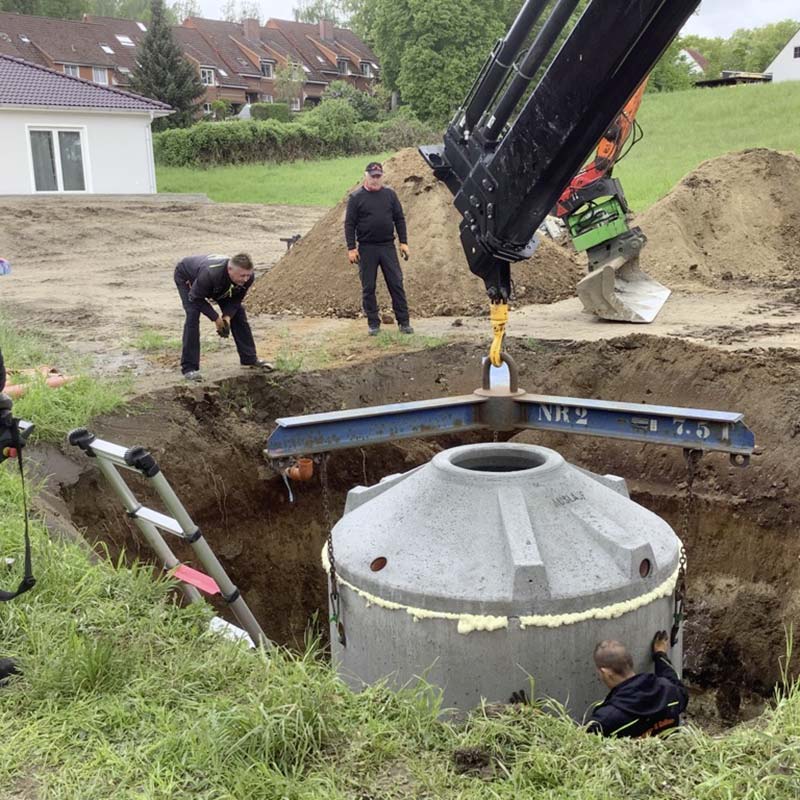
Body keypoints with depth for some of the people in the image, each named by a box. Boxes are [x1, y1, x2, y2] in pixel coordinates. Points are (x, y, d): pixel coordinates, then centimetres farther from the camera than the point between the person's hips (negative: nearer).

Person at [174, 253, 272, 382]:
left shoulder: (248, 277, -30)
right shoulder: (210, 274, -48)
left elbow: (236, 299, -12)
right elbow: (195, 298, -33)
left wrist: (227, 316, -28)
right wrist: (216, 318, -33)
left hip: (219, 286, 6)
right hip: (186, 278, -5)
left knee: (238, 312, -2)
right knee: (193, 315, -23)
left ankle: (250, 358, 11)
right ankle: (189, 368, -18)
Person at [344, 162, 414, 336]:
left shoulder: (390, 194, 6)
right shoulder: (356, 197, -1)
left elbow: (399, 219, 9)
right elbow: (349, 224, -2)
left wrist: (403, 242, 3)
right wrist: (351, 248, -8)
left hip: (388, 246, 2)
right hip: (366, 248, -2)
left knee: (396, 284, 0)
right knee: (368, 287, 3)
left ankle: (403, 322, 7)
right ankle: (373, 324, 13)